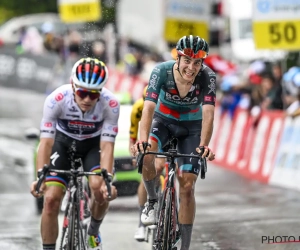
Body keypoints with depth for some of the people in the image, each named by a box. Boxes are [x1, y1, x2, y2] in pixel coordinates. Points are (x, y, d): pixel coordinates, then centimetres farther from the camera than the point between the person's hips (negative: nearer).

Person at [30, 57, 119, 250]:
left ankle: (93, 232, 5)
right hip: (64, 142, 0)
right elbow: (46, 142, -31)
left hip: (94, 144, 0)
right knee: (51, 198, -14)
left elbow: (107, 147, -29)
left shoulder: (110, 104, -32)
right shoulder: (57, 99, -33)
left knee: (100, 187, -25)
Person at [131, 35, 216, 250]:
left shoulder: (207, 77, -28)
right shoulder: (162, 71, -28)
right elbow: (149, 107, -36)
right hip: (163, 120, 0)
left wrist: (204, 145, -53)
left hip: (191, 126, 0)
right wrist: (142, 139, -53)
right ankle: (152, 200, -4)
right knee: (146, 155, -33)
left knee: (187, 187, -6)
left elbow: (208, 114, -36)